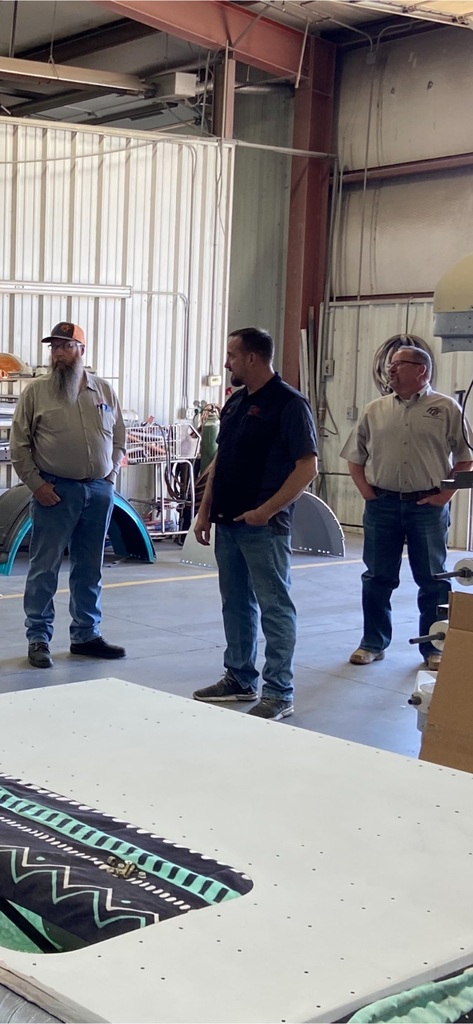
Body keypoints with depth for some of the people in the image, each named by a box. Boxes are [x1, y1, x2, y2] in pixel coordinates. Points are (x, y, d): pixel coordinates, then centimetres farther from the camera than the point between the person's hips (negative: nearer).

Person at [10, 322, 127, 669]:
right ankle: (39, 639, 8)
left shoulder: (104, 391, 9)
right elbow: (19, 444, -1)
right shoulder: (36, 392, 0)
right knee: (45, 568, -1)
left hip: (99, 491, 3)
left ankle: (86, 635, 22)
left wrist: (110, 477, 5)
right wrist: (36, 484, -8)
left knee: (90, 569, 11)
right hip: (55, 492, -3)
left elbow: (119, 438, 15)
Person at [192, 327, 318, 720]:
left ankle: (279, 693, 3)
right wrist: (205, 511, 11)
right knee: (236, 604, 15)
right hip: (228, 523, 9)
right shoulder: (235, 403, 14)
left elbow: (307, 466, -15)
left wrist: (266, 510, -19)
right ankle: (240, 678, 27)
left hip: (264, 526, -8)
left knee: (275, 607, -2)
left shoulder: (289, 403, -11)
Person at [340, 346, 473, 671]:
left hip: (428, 506, -3)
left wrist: (445, 495, -8)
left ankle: (434, 648, 15)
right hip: (382, 505, 3)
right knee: (377, 578, 9)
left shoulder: (447, 408, -1)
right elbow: (355, 457, 13)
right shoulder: (375, 410, 8)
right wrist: (367, 493, 2)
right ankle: (373, 643, 21)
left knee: (433, 580, 5)